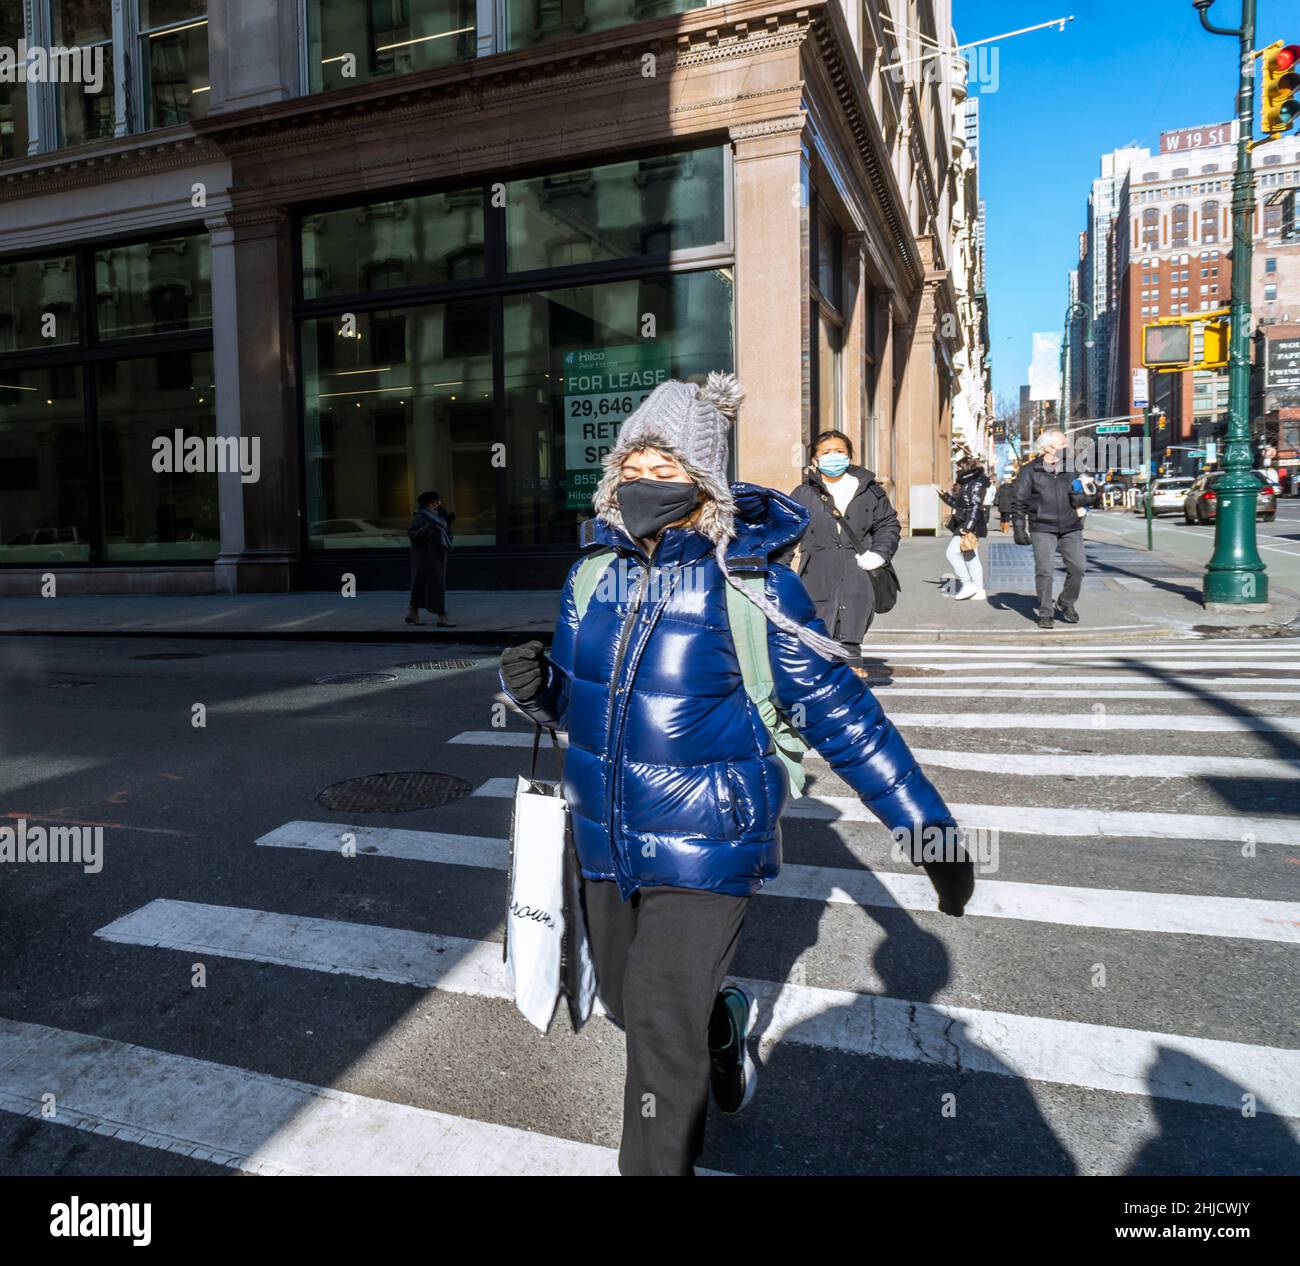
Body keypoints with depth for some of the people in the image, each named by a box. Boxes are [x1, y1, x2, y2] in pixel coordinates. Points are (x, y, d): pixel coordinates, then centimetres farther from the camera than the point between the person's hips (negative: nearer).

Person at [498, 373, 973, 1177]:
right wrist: (536, 688, -13)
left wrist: (926, 823, -11)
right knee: (626, 1001, 23)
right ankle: (724, 1021, 55)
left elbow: (836, 708, -12)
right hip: (607, 839, 6)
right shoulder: (596, 571, -1)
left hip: (705, 846, -6)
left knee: (661, 1032, -4)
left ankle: (658, 1163, 25)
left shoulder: (750, 582, -17)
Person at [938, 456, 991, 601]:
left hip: (970, 525, -10)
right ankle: (979, 590, 13)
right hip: (964, 525, 10)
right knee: (971, 557, 10)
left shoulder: (976, 483, -12)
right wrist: (945, 496, 13)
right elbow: (958, 504, 23)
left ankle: (968, 584, -10)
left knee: (953, 553, -12)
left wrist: (967, 527, -26)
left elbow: (975, 507, -20)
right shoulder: (966, 483, 17)